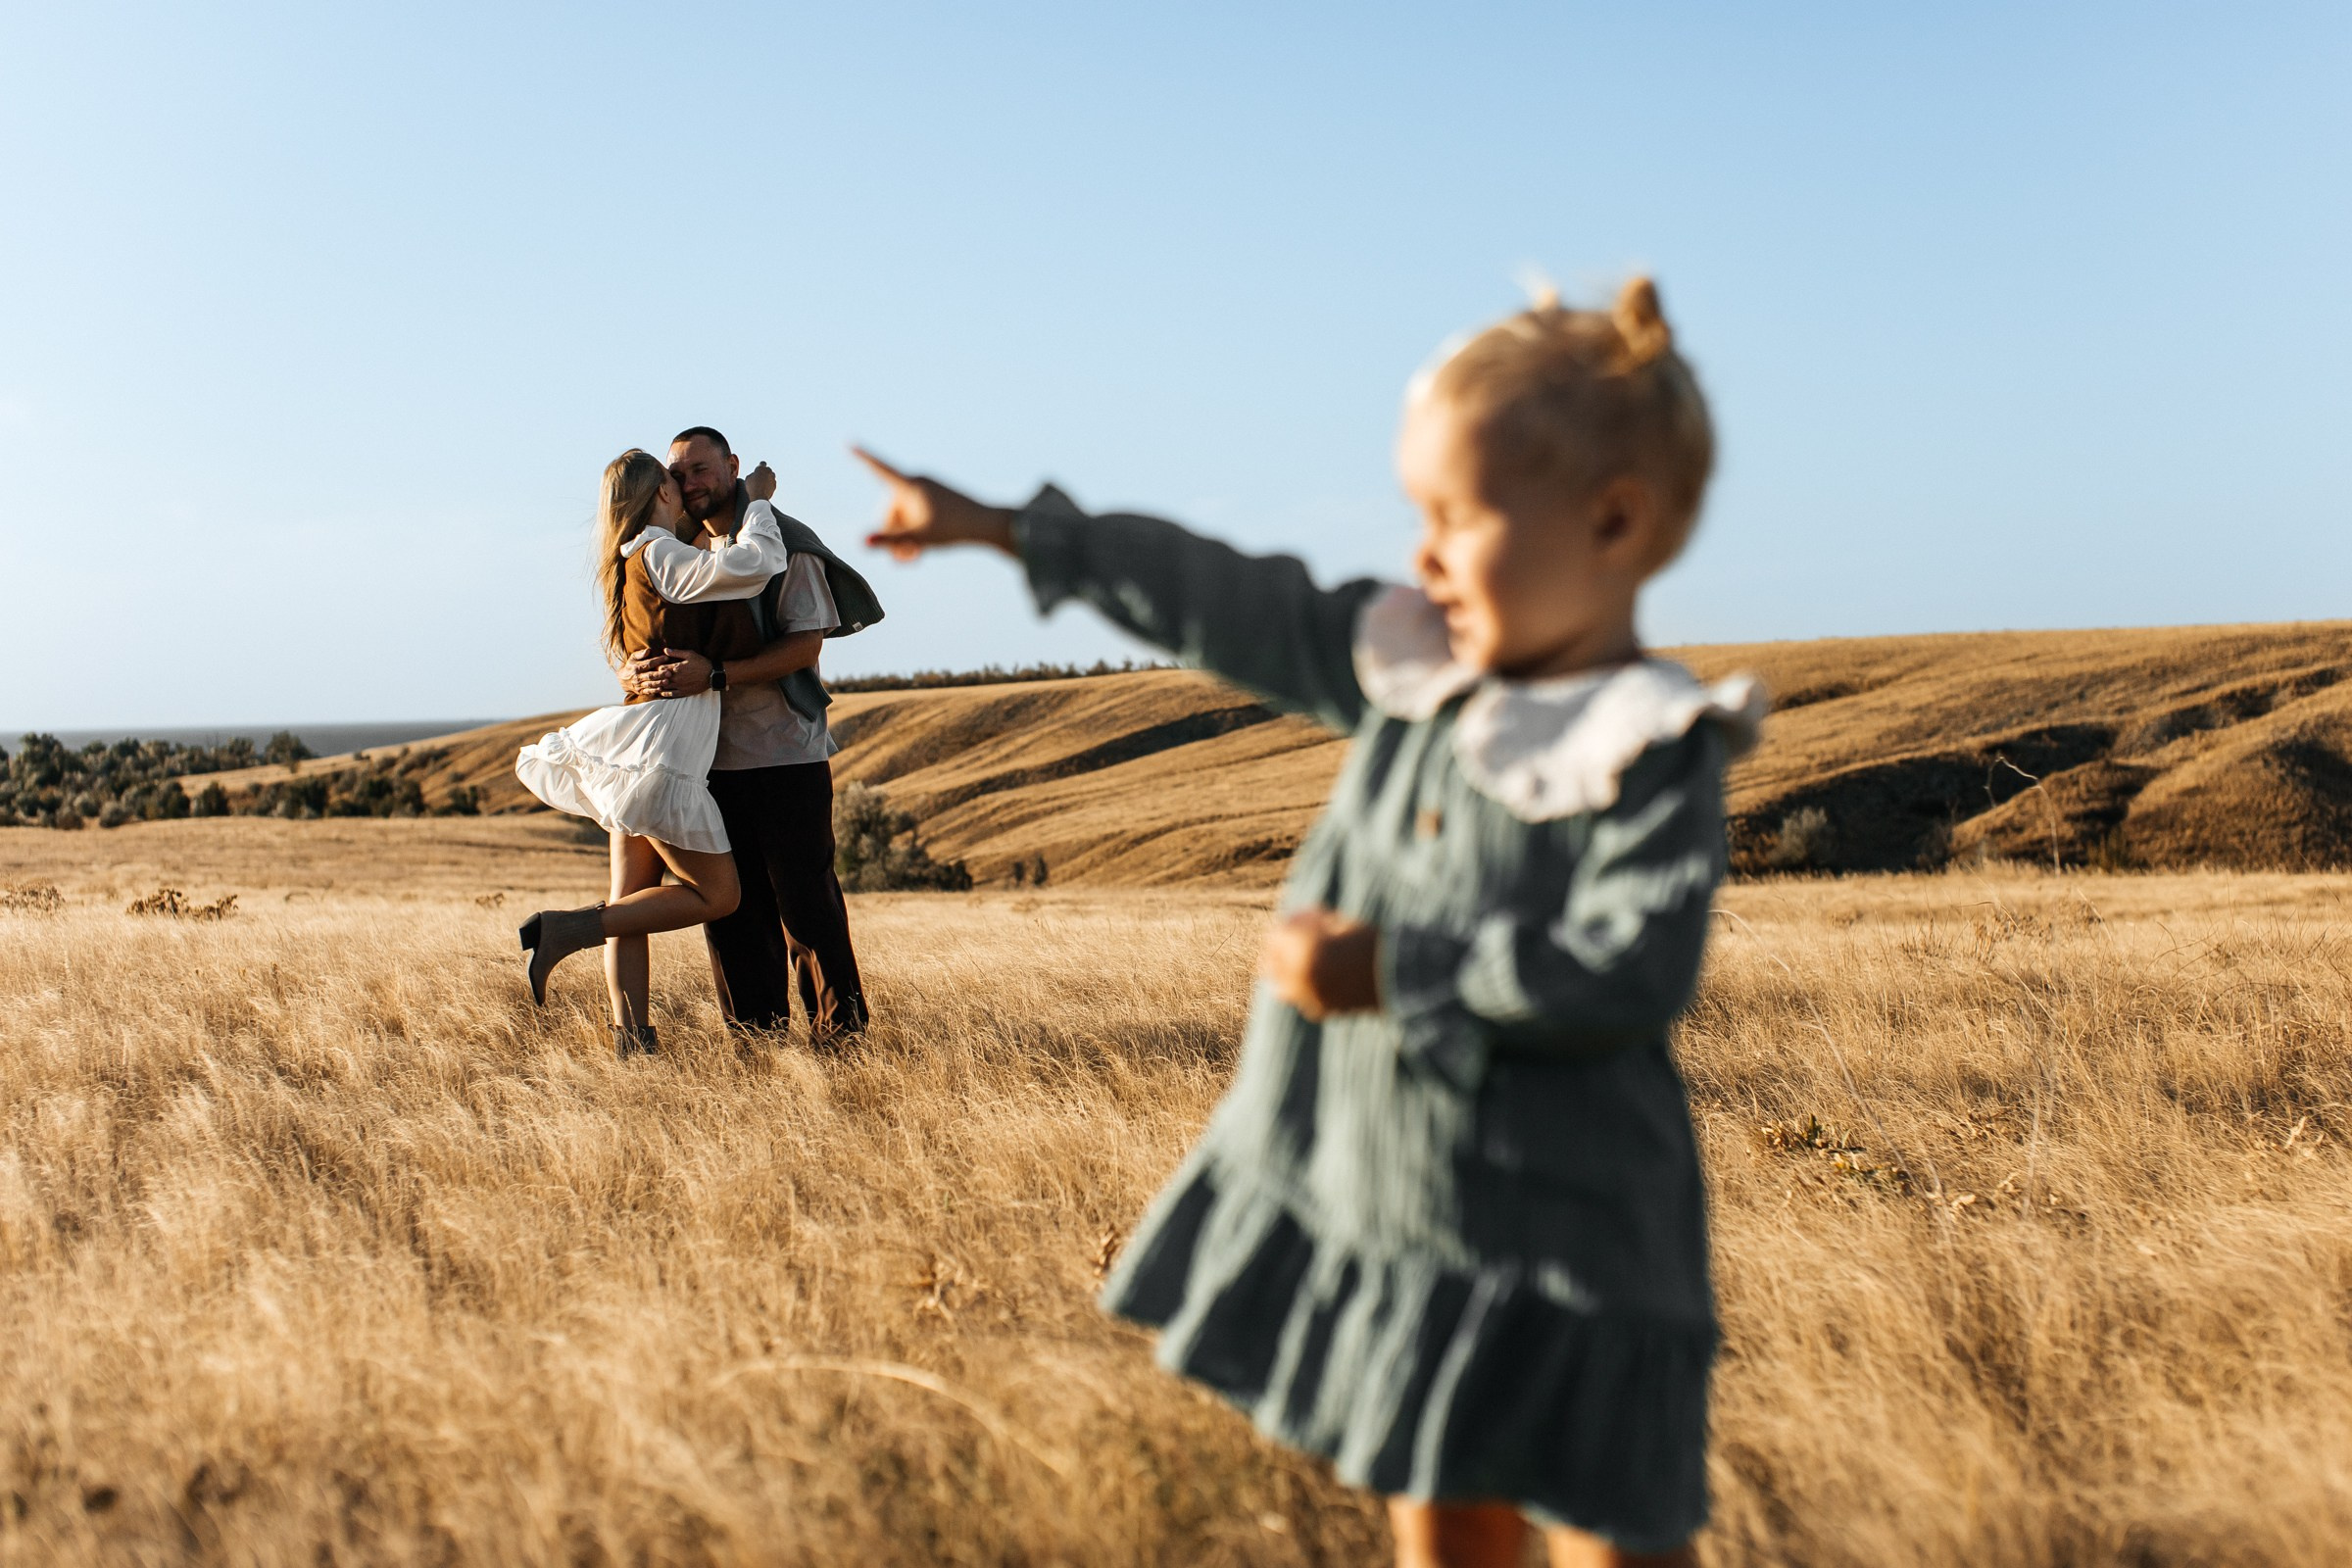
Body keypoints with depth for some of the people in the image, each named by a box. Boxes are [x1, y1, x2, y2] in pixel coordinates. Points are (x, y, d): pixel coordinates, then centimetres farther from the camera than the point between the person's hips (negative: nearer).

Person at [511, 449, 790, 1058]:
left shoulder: (631, 562, 16)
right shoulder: (657, 554, -11)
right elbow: (753, 562, -22)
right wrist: (759, 501, -4)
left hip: (635, 754, 10)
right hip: (659, 749, -10)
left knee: (632, 904, 7)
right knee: (715, 893, -3)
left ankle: (633, 1042, 9)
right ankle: (567, 929, -10)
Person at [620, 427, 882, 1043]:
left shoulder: (786, 543, -2)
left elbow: (806, 645, -13)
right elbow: (628, 643, 12)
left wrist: (715, 675, -24)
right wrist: (636, 674, -13)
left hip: (787, 757, -5)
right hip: (712, 758, 5)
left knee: (805, 899, -4)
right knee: (730, 906, 7)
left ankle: (841, 1029, 6)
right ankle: (757, 1038, 15)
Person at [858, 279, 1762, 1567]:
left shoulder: (1652, 757, -15)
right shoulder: (1405, 665, 4)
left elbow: (1626, 971, -24)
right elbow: (1230, 607, 9)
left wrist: (1395, 971, -20)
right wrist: (1001, 529, 14)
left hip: (1561, 1251, -6)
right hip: (1381, 1207, 7)